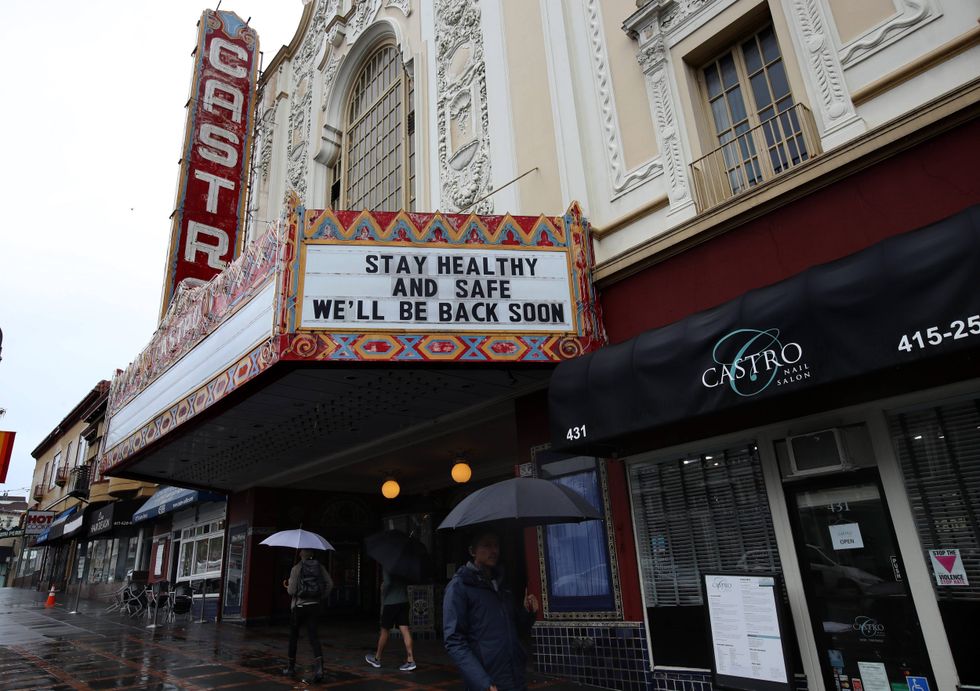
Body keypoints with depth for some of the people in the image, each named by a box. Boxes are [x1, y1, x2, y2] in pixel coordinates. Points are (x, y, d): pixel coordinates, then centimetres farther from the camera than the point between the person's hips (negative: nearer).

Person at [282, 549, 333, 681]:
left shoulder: (296, 568, -9)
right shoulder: (319, 566, 2)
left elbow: (292, 590, -12)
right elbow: (330, 584, -4)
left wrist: (287, 587, 10)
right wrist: (322, 597, 9)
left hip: (298, 606, -2)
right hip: (314, 606, 2)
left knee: (293, 636, 16)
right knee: (313, 635, -1)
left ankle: (291, 667, 27)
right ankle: (318, 665, -21)